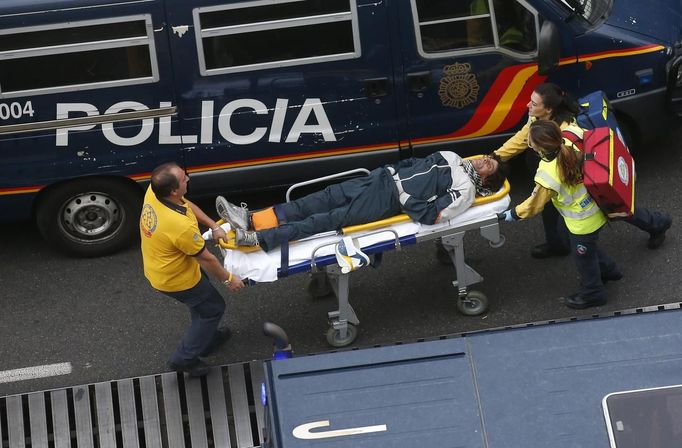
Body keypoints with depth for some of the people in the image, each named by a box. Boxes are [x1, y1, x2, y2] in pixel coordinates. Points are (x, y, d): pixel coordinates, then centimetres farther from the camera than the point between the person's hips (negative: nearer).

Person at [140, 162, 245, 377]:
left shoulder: (153, 191, -19)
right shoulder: (181, 226, -40)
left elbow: (188, 205, 2)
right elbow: (206, 259, -23)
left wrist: (214, 226, -2)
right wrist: (228, 279, -7)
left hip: (155, 269, 8)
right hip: (175, 280, -8)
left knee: (201, 302, 31)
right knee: (213, 308, 16)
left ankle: (207, 339, 53)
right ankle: (184, 358, 25)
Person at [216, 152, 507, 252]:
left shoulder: (466, 189, -6)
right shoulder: (452, 158, 20)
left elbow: (432, 216, -17)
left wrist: (406, 200, -16)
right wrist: (392, 171, 12)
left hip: (391, 200, -8)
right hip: (384, 178, 8)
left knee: (331, 219, -15)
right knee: (327, 198, -6)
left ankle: (258, 239, -21)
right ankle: (251, 220, -13)